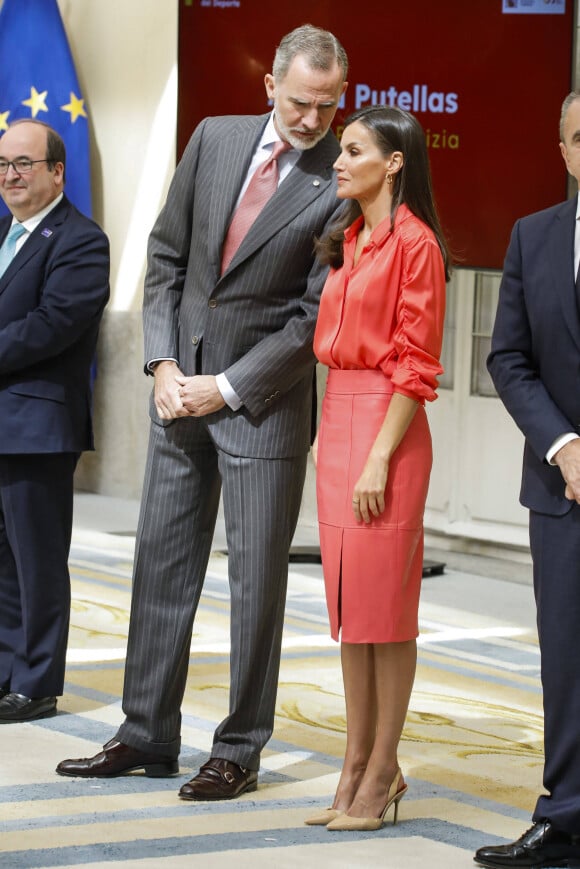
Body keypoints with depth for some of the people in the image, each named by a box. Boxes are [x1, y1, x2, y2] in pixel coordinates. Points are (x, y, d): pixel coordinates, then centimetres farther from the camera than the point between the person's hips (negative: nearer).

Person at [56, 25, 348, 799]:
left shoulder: (343, 184, -11)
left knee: (258, 580, 1)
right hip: (181, 388, 5)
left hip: (263, 402, -5)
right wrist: (165, 365, -1)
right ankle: (147, 737, 19)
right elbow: (167, 253, 9)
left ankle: (239, 754, 10)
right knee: (162, 564, 10)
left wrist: (227, 387, -11)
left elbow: (317, 317, -12)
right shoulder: (215, 139, 4)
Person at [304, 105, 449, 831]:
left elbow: (414, 365, -14)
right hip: (337, 417, 9)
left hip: (386, 425, -9)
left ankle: (382, 772, 3)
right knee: (346, 602, 10)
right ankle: (358, 764, 15)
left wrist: (379, 459, -18)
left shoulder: (414, 243, -11)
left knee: (383, 603, -4)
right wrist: (327, 438, 13)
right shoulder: (347, 241, 15)